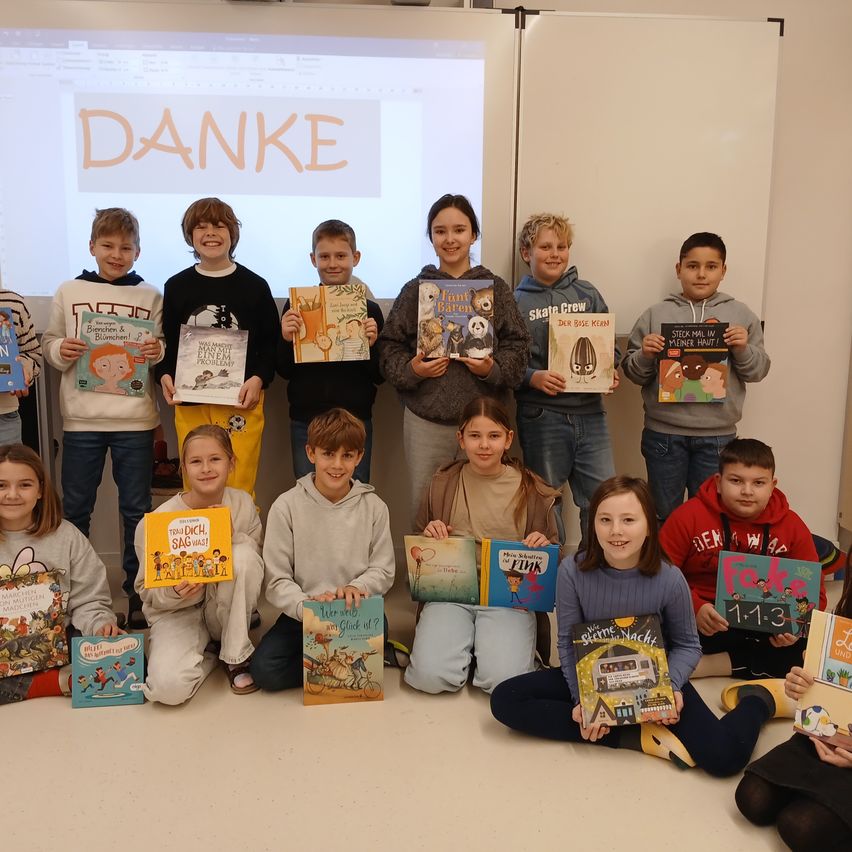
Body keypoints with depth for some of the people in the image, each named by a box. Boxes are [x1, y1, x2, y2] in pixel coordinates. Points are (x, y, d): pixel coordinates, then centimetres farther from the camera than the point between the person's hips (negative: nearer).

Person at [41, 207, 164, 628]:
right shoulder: (68, 292, 7)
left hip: (135, 419, -1)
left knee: (136, 509, 7)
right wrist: (61, 350, -11)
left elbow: (165, 349, 8)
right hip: (81, 418, 1)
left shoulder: (151, 296, 5)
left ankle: (137, 592, 19)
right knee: (75, 508, 9)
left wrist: (158, 351, -13)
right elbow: (49, 344, 10)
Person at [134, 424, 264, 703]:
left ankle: (235, 656, -11)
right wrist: (176, 592, -30)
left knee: (244, 555, -29)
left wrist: (235, 537, -22)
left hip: (226, 608, 3)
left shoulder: (242, 503, -7)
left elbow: (256, 564, -2)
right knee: (168, 686, -32)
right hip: (177, 612, -3)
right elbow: (147, 591, -6)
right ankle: (208, 656, 5)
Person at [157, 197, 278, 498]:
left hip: (241, 403, -2)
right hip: (189, 405, 2)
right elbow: (167, 343, 14)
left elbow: (272, 344, 3)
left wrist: (258, 378, -12)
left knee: (239, 491, -3)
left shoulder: (255, 286, 3)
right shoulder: (176, 287, 9)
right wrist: (165, 375, -4)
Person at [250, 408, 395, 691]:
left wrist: (356, 587, -18)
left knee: (379, 626, -34)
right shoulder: (287, 506, -5)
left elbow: (383, 570, 3)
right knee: (264, 670, -22)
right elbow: (277, 580, -7)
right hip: (302, 614, 1)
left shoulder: (373, 507, 0)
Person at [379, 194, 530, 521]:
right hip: (425, 422, 1)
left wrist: (493, 368, -15)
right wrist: (410, 369, -12)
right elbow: (389, 348, 6)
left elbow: (518, 347, 2)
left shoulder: (495, 288, 5)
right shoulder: (415, 290, 6)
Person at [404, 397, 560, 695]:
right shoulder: (442, 484, 7)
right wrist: (428, 535, -5)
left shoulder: (531, 490, 3)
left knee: (504, 680, -24)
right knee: (430, 675, -22)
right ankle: (465, 644, 11)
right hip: (450, 590, 1)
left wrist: (544, 545, -11)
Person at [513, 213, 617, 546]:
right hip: (541, 416, -2)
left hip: (589, 410, 3)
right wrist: (533, 378, -20)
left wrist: (609, 372, -5)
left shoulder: (587, 294, 10)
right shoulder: (516, 302, 2)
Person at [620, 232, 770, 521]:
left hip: (717, 434, 1)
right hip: (663, 432, 0)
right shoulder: (656, 314, 3)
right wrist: (645, 355, -14)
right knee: (665, 514, 13)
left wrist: (744, 349, -12)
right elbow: (633, 373, 6)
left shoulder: (741, 315, 5)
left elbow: (758, 371, 7)